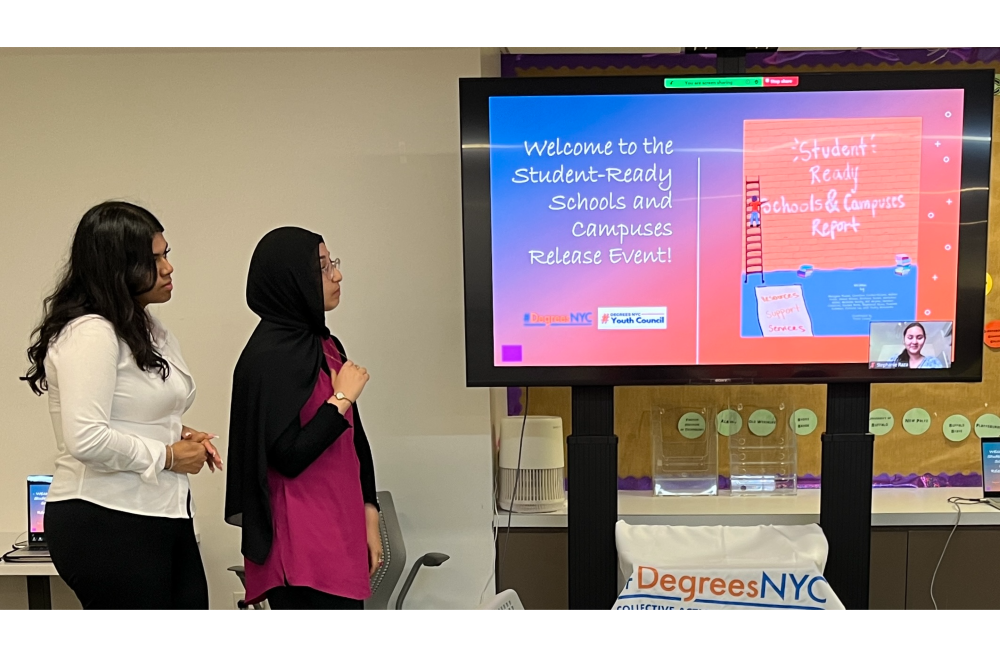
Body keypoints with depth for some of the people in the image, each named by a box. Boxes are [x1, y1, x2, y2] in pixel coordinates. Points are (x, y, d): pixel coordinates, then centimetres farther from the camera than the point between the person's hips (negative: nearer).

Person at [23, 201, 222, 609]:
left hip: (161, 514, 9)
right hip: (105, 525, -9)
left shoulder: (148, 330, 14)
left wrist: (181, 436, 6)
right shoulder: (89, 332, -16)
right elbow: (86, 440, -26)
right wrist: (167, 455, -14)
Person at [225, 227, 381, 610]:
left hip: (341, 528, 8)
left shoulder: (325, 345, 12)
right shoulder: (269, 357, -13)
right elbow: (288, 456, -18)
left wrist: (369, 515, 12)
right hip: (301, 541, -8)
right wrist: (342, 399, -13)